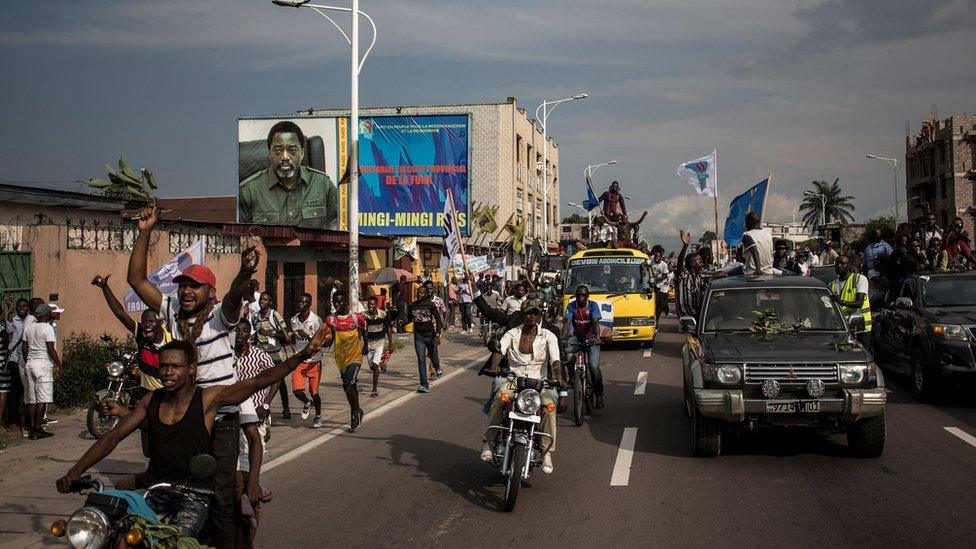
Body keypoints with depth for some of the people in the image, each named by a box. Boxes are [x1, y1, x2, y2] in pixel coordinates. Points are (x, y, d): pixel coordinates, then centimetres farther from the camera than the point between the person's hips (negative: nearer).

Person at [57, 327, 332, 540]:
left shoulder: (208, 399, -6)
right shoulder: (152, 401, 7)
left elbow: (258, 381, -15)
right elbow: (113, 437, 10)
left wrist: (303, 355, -26)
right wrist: (74, 472, 0)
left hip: (194, 494, -5)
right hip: (155, 493, 5)